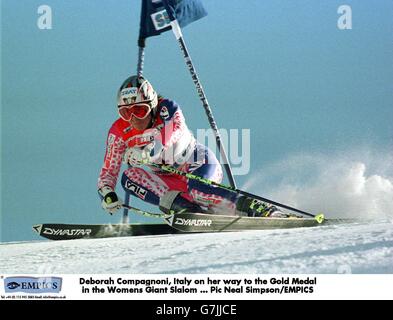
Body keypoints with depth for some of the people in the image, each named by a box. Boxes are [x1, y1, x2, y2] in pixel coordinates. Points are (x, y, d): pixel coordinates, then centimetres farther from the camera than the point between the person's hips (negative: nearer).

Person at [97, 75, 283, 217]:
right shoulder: (119, 132, -10)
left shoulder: (168, 109, -21)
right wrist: (107, 194, -28)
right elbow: (108, 171, -6)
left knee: (196, 189, -40)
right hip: (169, 179, 5)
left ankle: (259, 209, -39)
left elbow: (175, 139, -38)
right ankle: (180, 205, -37)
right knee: (129, 177, -22)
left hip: (201, 164, -5)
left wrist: (141, 154, -53)